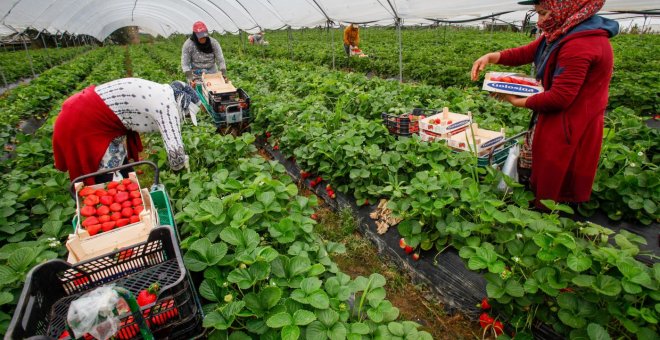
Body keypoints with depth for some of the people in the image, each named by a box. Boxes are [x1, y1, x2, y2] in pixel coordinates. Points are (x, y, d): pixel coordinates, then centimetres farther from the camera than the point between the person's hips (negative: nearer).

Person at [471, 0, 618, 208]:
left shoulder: (579, 45, -27)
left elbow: (560, 98, -27)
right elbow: (526, 53, 5)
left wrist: (519, 102, -13)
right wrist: (491, 57, -11)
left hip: (569, 129, -10)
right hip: (559, 122, 10)